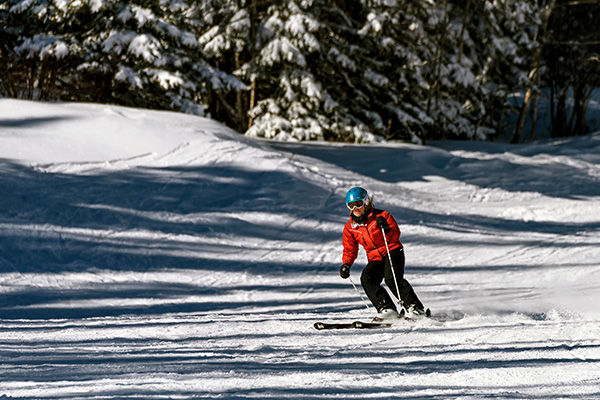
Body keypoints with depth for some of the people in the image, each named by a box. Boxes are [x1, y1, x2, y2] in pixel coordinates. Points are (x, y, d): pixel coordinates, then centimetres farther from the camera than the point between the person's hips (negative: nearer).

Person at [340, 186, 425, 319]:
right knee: (366, 279, -23)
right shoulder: (350, 227, 9)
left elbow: (396, 236, -6)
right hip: (375, 258, 4)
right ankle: (386, 309, -26)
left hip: (392, 252, -4)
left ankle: (415, 307, -24)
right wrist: (346, 264, -1)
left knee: (391, 279, -27)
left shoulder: (382, 216, -3)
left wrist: (386, 229, -26)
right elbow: (350, 249, 15)